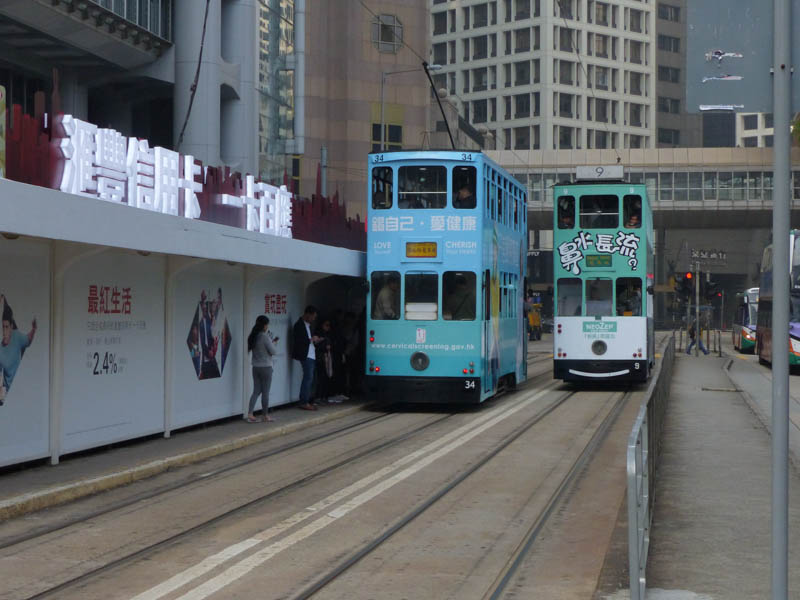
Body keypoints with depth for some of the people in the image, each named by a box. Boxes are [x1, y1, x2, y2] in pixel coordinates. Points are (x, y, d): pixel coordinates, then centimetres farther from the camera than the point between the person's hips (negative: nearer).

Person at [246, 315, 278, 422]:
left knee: (256, 391, 10)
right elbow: (273, 352, -13)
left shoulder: (253, 336, 4)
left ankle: (250, 414, 1)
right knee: (265, 392, 5)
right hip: (266, 367, -7)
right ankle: (265, 415, 14)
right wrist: (273, 343, 5)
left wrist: (271, 341, 14)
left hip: (255, 367, 7)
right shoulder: (265, 336, -17)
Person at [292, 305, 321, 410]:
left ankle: (306, 401, 14)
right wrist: (311, 340, -14)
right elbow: (297, 341, -19)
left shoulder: (308, 325, 18)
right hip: (305, 355, -10)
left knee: (309, 379, 10)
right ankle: (304, 403, -10)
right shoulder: (299, 325, -11)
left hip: (311, 355, 10)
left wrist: (314, 340, 9)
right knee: (308, 378, -12)